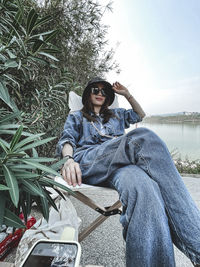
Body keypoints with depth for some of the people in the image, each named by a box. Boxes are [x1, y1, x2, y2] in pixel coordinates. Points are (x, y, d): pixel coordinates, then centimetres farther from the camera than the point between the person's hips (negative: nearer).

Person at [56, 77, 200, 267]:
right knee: (143, 136, -33)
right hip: (88, 162, -3)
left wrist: (127, 95, 36)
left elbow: (140, 115, 47)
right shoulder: (76, 117, 29)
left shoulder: (115, 115, 39)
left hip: (117, 164, 4)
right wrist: (69, 159, -13)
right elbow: (67, 140, 11)